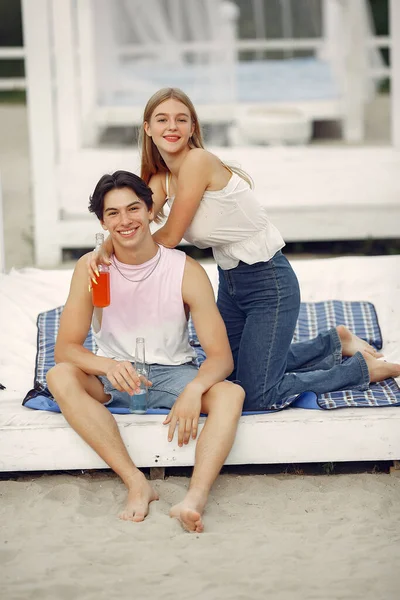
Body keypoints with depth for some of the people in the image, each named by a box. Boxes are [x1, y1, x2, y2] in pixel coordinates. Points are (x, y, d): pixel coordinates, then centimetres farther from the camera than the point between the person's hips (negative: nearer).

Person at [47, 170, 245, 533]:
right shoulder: (91, 269, -9)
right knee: (59, 377, -30)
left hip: (174, 375, -1)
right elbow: (66, 348, -12)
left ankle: (196, 496, -51)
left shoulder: (187, 272, -13)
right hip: (114, 379, 1)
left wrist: (194, 389, -37)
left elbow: (221, 356, -14)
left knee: (231, 393, -30)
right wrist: (107, 365, -35)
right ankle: (136, 483, -35)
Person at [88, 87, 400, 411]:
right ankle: (335, 341, 37)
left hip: (269, 282, -9)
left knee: (257, 397, -10)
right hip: (230, 281, 9)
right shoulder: (161, 178, 2)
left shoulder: (199, 162, -23)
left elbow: (169, 237, -20)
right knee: (233, 371, 24)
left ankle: (366, 367, 6)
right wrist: (104, 251, -32)